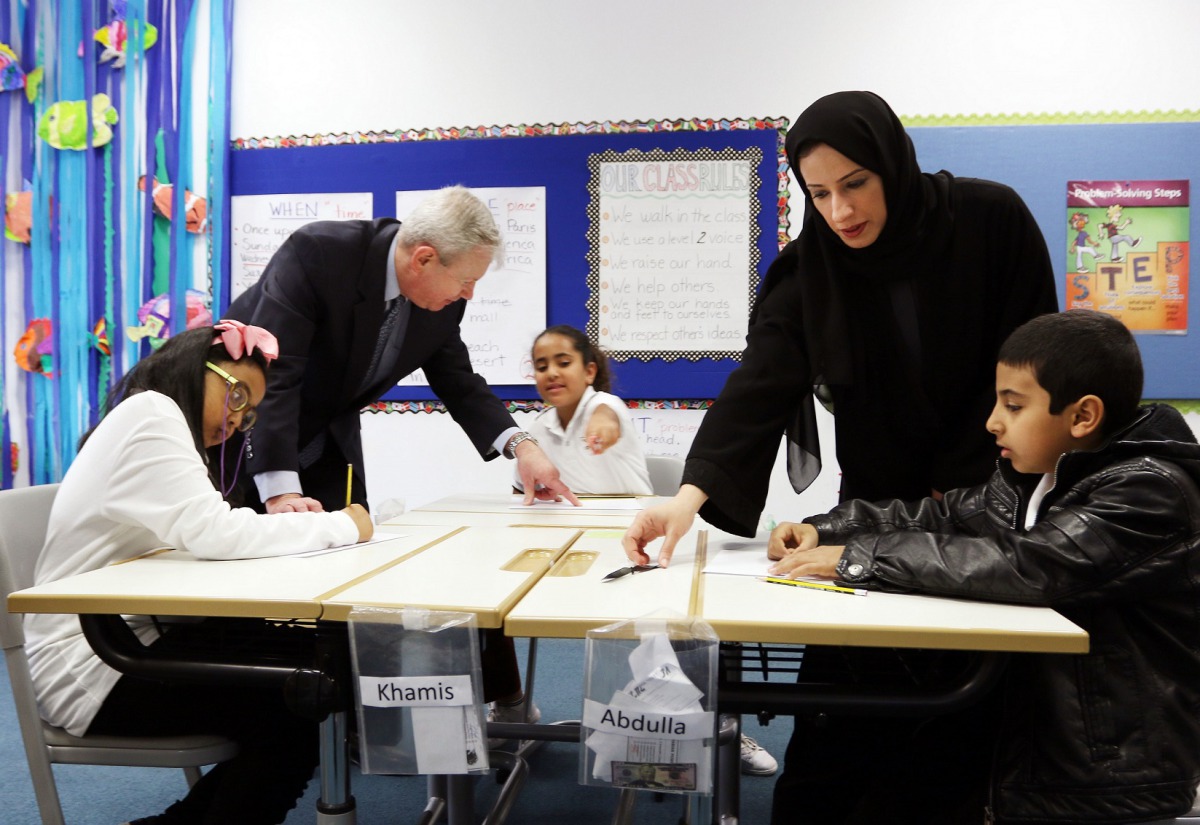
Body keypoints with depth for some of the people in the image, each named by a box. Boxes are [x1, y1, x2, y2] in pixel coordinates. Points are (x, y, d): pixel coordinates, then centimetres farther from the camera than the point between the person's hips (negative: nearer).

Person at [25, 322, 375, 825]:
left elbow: (205, 535, 9)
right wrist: (342, 525, -18)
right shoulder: (148, 412, -15)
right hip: (91, 666, -10)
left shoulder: (164, 426, 17)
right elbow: (213, 533, -27)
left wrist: (279, 522, -9)